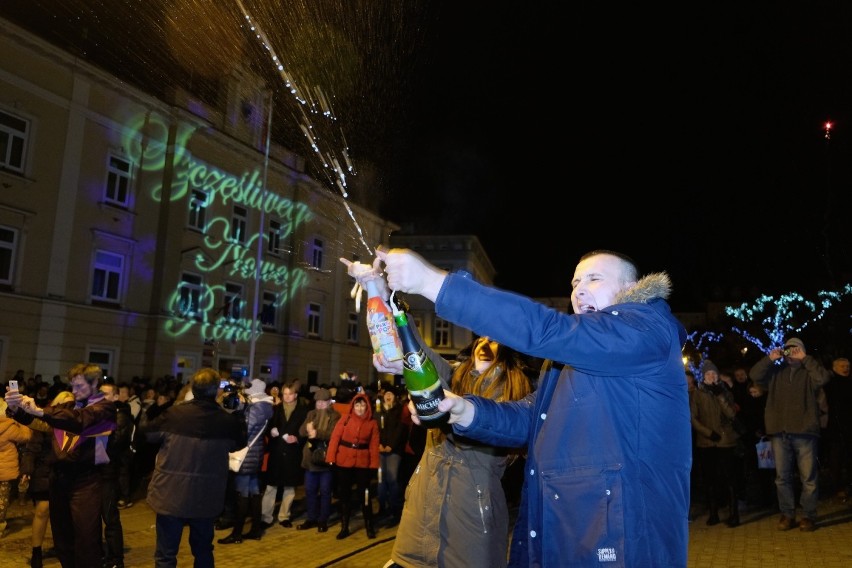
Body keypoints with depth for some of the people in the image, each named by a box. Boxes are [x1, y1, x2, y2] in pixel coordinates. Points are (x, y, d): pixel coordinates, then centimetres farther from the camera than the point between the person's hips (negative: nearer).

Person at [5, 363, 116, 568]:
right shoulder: (69, 406, 15)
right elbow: (32, 418, 7)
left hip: (85, 479, -6)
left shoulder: (105, 407, -4)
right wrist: (16, 408, -16)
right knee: (61, 535, 14)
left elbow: (80, 420, -24)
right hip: (60, 475, 6)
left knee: (85, 538, -3)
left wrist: (40, 411, -35)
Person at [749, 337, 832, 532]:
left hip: (804, 432, -3)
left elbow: (823, 377, -12)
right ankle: (787, 515, 15)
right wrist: (770, 359, -4)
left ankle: (808, 516, 11)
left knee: (809, 476, 2)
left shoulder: (808, 372, 7)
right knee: (782, 476, 7)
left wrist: (805, 358, -9)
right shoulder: (775, 372, 15)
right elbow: (754, 375, 3)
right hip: (780, 432, 3)